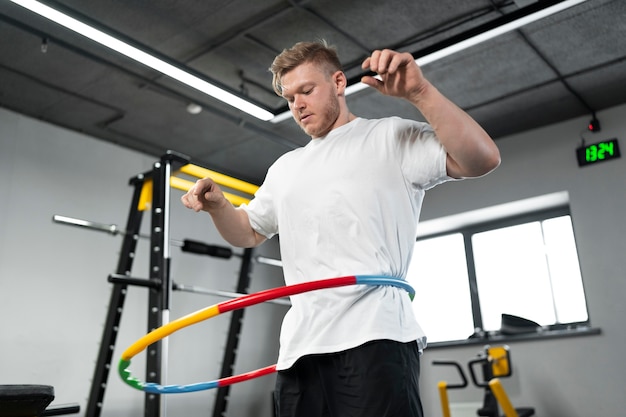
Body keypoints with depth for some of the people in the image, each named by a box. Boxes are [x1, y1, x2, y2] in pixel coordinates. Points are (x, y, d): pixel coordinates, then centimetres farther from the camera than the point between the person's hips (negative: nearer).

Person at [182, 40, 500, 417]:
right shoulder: (284, 168, 26)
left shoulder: (390, 136, 6)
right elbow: (249, 232, 33)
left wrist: (419, 92, -17)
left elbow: (482, 159, -7)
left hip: (374, 337, -6)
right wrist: (218, 206, 12)